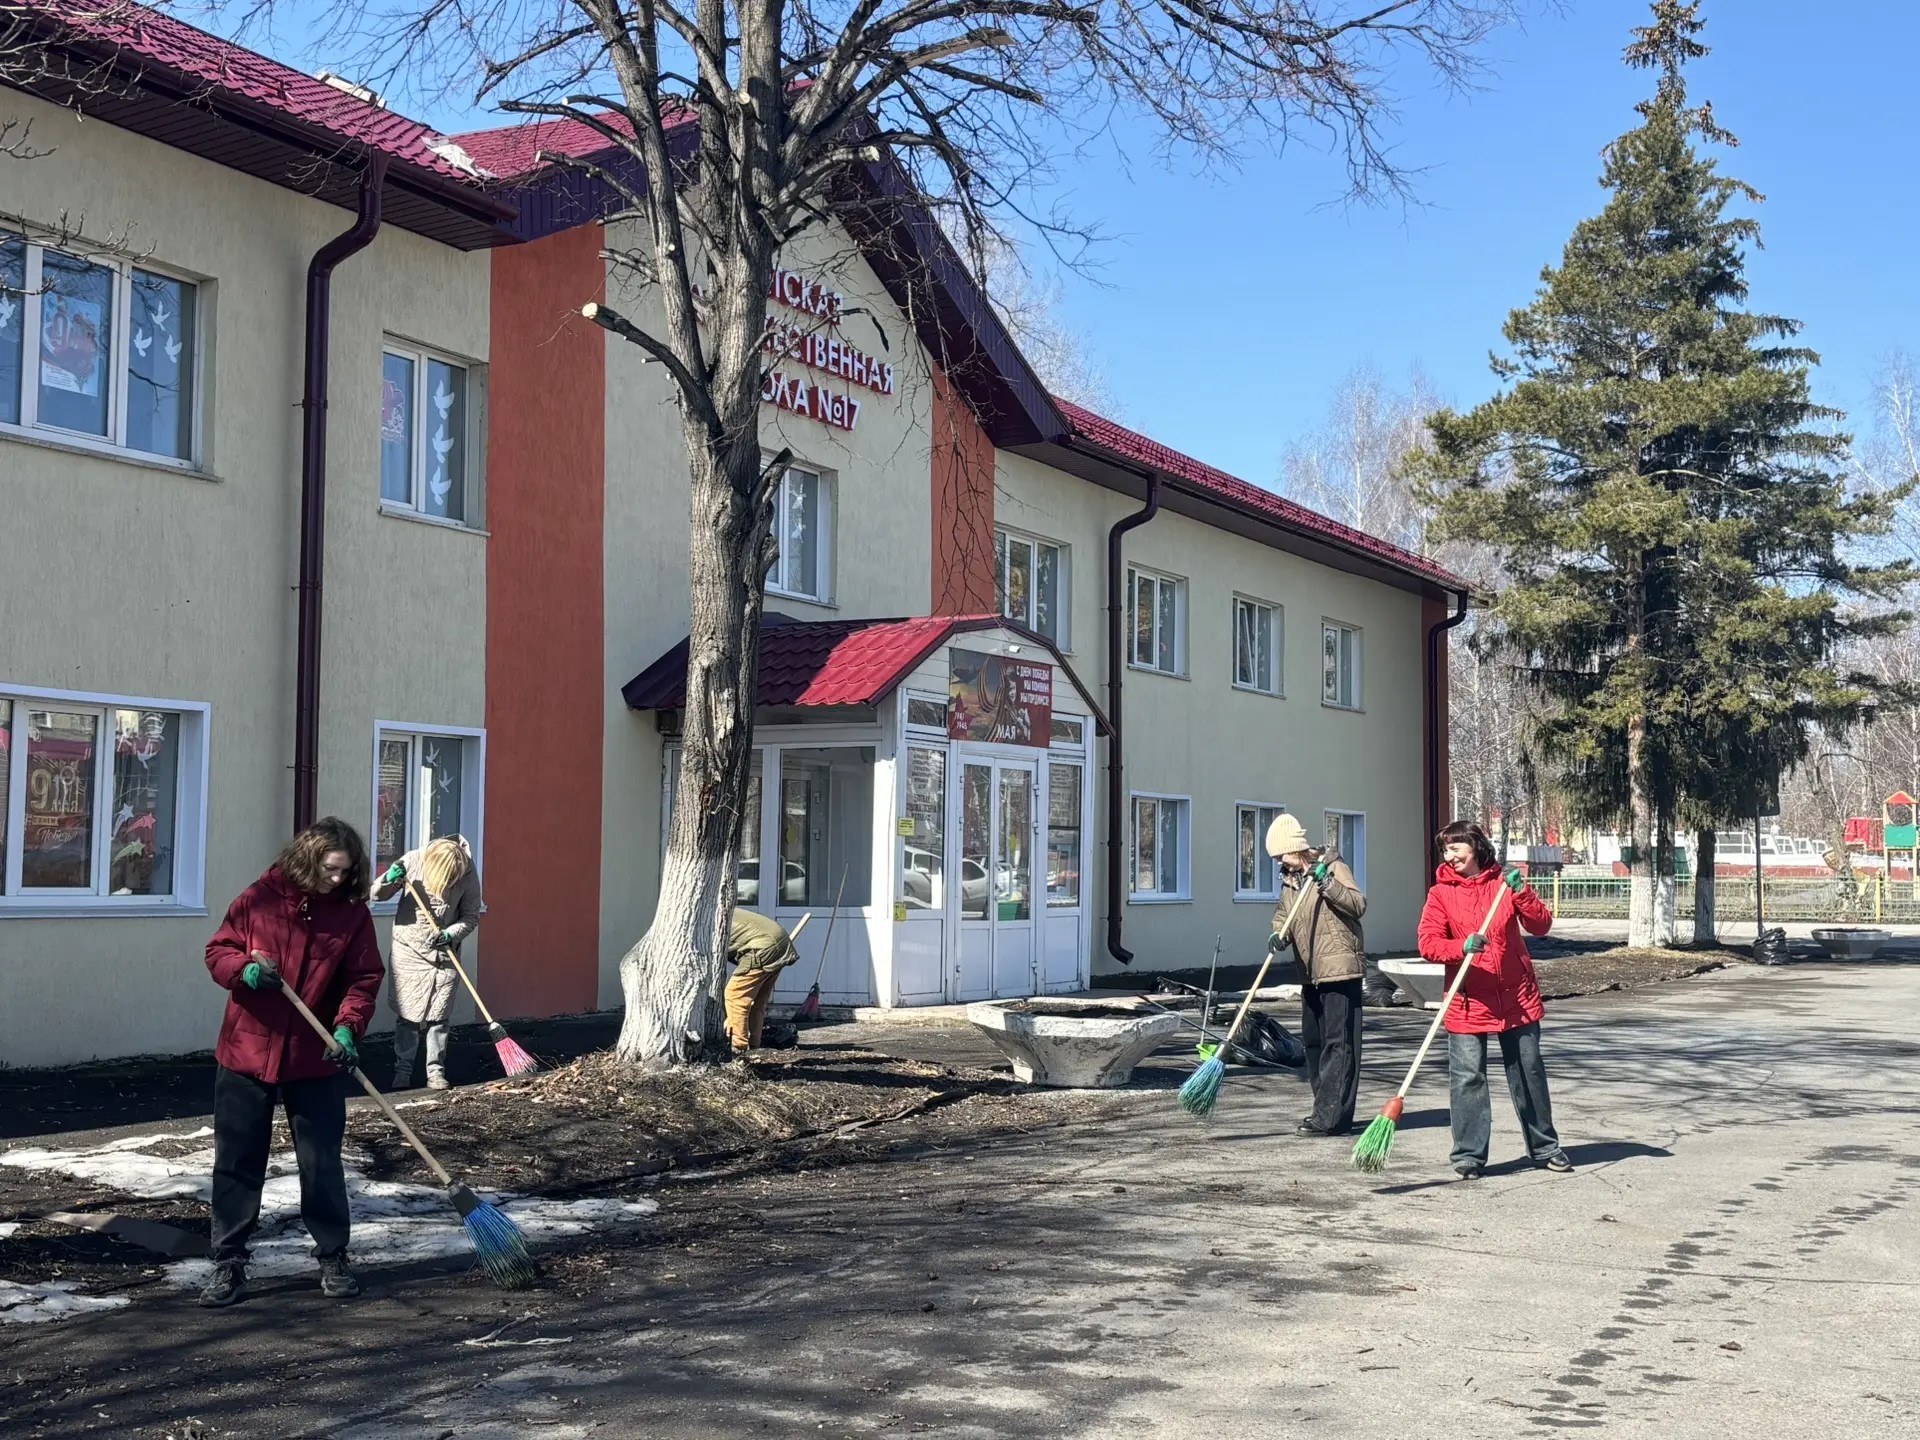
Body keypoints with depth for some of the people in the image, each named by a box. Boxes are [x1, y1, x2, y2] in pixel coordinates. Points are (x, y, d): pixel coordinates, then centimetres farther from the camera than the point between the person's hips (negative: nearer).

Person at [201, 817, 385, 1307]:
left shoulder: (353, 913, -2)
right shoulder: (259, 898, -3)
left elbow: (364, 980, -3)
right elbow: (218, 951, 3)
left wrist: (348, 1028, -20)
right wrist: (244, 969, -19)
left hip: (316, 1060, 0)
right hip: (247, 1051, 0)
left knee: (322, 1164, 6)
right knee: (236, 1163, 6)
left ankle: (333, 1259, 20)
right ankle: (228, 1264, 16)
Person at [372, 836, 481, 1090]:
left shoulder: (468, 874, -13)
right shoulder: (414, 861, -15)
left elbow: (471, 917, -5)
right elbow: (377, 895, -6)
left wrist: (450, 934, -22)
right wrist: (389, 881, -27)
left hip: (443, 953, 0)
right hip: (409, 951, 0)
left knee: (438, 1016, 3)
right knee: (407, 1014, 3)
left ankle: (436, 1071, 12)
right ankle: (402, 1070, 13)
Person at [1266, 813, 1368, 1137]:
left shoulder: (1333, 867, -8)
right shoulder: (1290, 879, 15)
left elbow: (1358, 905, -16)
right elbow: (1283, 913, 15)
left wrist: (1327, 883, -27)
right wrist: (1279, 934, -6)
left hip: (1339, 968, -9)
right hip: (1311, 973, 9)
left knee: (1337, 1043, -8)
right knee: (1313, 1041, 13)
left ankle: (1330, 1117, -11)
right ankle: (1329, 1111, 22)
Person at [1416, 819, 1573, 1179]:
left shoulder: (1504, 884, 6)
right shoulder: (1441, 893, 0)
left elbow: (1541, 925, 0)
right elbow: (1428, 943, -10)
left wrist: (1521, 893, -15)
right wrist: (1462, 947, -27)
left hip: (1517, 1000, 2)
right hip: (1468, 1002, -2)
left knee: (1529, 1075, 11)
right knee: (1467, 1079, -5)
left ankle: (1545, 1148, 25)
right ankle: (1469, 1156, 4)